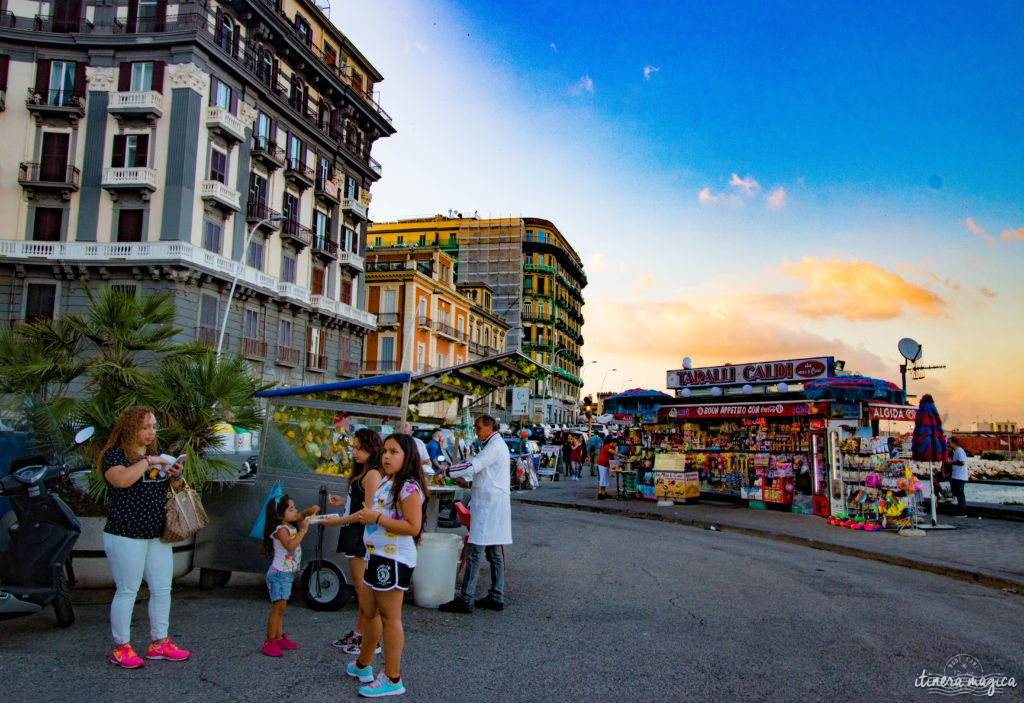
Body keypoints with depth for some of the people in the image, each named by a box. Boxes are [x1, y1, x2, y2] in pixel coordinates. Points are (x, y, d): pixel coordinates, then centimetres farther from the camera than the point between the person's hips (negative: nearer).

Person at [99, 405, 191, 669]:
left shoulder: (155, 453, 14)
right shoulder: (114, 454, -6)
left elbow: (174, 486, 21)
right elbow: (122, 479, -26)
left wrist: (176, 475, -1)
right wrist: (148, 461, -20)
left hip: (157, 536, 7)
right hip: (126, 535, -7)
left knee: (162, 590, 9)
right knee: (127, 592, 1)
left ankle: (159, 643, 20)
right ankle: (121, 648, 14)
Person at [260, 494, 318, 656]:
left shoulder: (291, 525, 6)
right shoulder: (281, 530, -20)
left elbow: (301, 515, 22)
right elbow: (290, 546, -36)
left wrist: (312, 510, 1)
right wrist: (303, 530, -31)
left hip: (288, 574, 9)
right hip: (279, 574, -9)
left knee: (280, 608, 14)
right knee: (278, 607, -8)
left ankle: (279, 638, 21)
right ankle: (269, 642, -3)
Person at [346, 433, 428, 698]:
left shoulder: (409, 488, -17)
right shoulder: (385, 483, 14)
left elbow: (413, 527, -25)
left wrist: (377, 518, -22)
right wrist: (367, 515, 9)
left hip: (395, 560, -10)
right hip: (377, 556, 10)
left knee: (389, 617, -2)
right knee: (368, 611, 21)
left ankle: (392, 679, 8)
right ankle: (362, 665, 38)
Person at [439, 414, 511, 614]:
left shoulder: (495, 446, -13)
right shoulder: (495, 445, 20)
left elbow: (474, 466, -21)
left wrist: (447, 472, -9)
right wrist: (468, 482, 12)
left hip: (489, 505, -11)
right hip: (491, 505, 11)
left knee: (474, 552, -10)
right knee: (494, 553, 12)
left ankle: (465, 600, -9)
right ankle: (496, 597, 18)